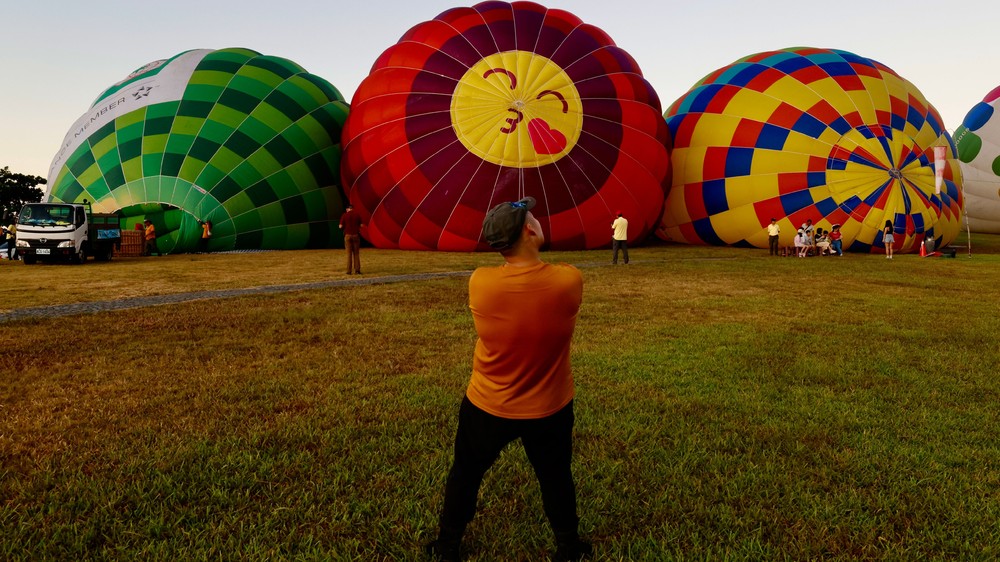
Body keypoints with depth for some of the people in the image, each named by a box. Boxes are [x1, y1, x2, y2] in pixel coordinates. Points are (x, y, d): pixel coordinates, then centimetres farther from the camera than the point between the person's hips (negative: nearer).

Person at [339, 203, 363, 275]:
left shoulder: (344, 215, -1)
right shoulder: (357, 214, 3)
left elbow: (341, 226, -3)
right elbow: (361, 225, 3)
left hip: (348, 235, -1)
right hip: (356, 235, 1)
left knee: (349, 253, 3)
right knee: (356, 253, 7)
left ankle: (349, 270, 1)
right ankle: (357, 269, 2)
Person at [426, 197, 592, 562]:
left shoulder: (479, 283, -22)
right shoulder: (570, 280, -23)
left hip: (486, 408, 0)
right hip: (550, 408, 0)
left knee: (465, 475, 24)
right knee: (556, 480, 25)